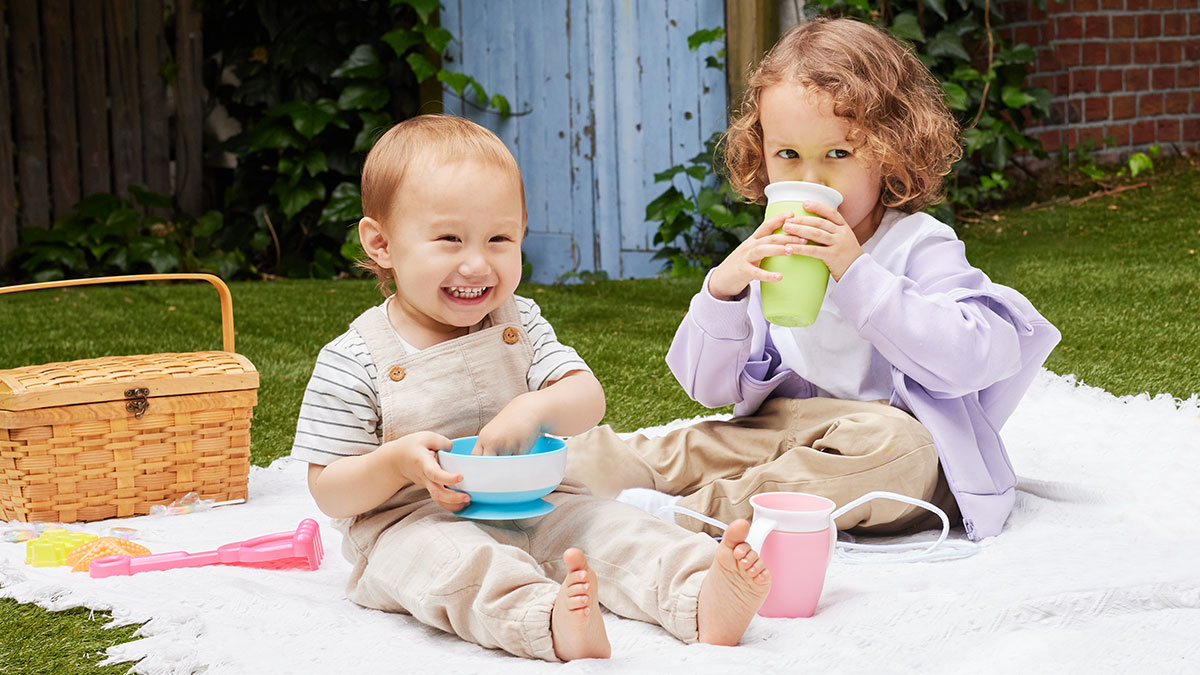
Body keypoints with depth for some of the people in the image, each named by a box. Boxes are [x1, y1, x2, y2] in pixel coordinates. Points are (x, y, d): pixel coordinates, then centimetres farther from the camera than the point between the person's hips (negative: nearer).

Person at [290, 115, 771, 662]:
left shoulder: (519, 324, 7)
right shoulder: (353, 361, -8)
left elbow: (588, 400, -2)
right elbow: (329, 492, -6)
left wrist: (535, 409, -24)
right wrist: (399, 463, -25)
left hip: (531, 509, 5)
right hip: (411, 521, -5)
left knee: (612, 529, -19)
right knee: (458, 559, -36)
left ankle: (700, 601, -40)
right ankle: (549, 620, -62)